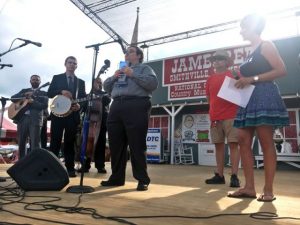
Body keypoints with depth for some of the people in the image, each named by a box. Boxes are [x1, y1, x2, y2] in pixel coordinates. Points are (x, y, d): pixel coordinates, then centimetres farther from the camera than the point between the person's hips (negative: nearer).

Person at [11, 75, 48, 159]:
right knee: (21, 143, 5)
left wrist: (32, 102, -15)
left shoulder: (43, 93, 12)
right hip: (22, 118, 4)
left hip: (35, 119, -3)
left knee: (35, 145, -9)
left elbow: (45, 105, -2)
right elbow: (13, 98, 10)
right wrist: (24, 95, -5)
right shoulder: (24, 91, 22)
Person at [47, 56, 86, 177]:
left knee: (69, 143, 4)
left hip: (73, 115, 2)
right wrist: (61, 91, -15)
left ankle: (70, 168, 6)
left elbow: (84, 98, 10)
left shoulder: (81, 82, 16)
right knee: (55, 142, -2)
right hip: (58, 113, -1)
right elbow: (49, 93, 2)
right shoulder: (57, 78, 12)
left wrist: (79, 105, -12)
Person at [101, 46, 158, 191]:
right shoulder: (119, 70, 30)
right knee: (115, 145, 6)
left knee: (137, 145, -7)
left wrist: (133, 75, -9)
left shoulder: (144, 68, 11)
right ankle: (116, 177, 17)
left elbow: (153, 83, -7)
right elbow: (106, 87, 24)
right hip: (116, 107, 6)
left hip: (136, 107, -6)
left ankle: (143, 179, 2)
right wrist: (114, 77, 5)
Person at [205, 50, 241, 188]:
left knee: (233, 144, -6)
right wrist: (213, 111, 12)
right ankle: (219, 175, 14)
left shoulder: (233, 74, 4)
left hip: (231, 116, -4)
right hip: (215, 118, 5)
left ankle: (234, 176, -2)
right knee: (219, 145, 7)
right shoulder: (210, 79, 15)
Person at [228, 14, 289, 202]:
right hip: (249, 99, 9)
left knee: (266, 143, -7)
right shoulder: (251, 53, 23)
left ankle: (268, 190, -1)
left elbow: (281, 70, -11)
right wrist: (242, 82, 8)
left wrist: (252, 79, -16)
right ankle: (249, 187, 3)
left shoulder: (266, 46, 1)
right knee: (244, 141, 0)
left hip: (264, 96, -8)